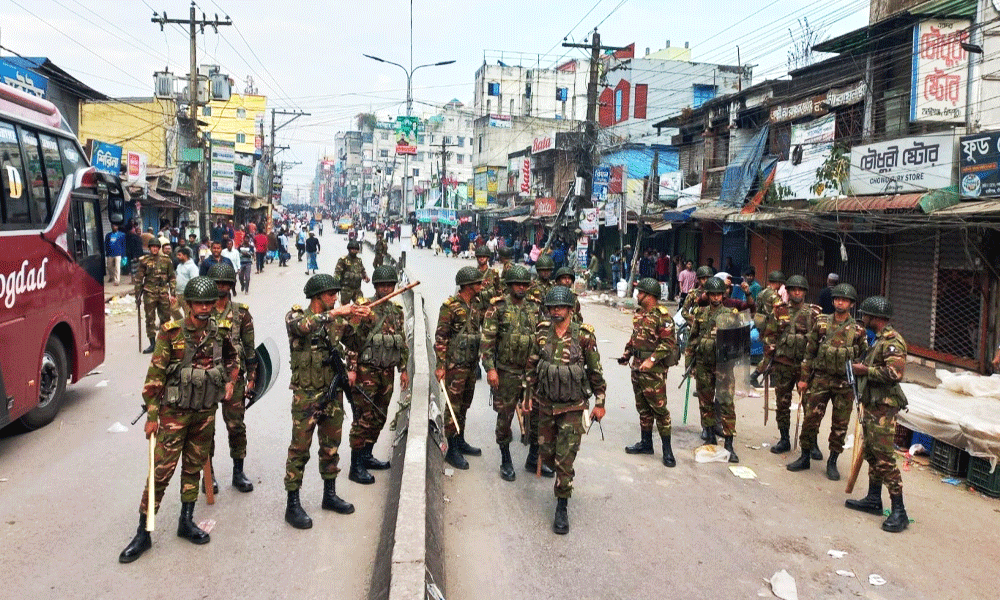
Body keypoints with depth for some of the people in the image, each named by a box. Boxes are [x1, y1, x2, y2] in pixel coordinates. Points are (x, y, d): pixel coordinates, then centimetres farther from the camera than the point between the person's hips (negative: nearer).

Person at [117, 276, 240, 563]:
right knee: (161, 471, -3)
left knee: (194, 467, 15)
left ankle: (187, 522, 28)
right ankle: (143, 533, 7)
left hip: (205, 413, 4)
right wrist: (152, 415, -11)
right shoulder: (171, 333, -12)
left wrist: (229, 381, 7)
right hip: (174, 413, -4)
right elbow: (155, 374, -10)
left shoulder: (220, 332, 1)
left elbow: (231, 357, 22)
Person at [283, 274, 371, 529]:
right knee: (300, 448, 0)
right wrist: (334, 313, -34)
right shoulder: (295, 316, -9)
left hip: (333, 392, 6)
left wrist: (360, 319, -16)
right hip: (306, 394, -6)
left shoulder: (337, 319, 7)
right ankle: (293, 505, 9)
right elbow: (302, 326, -30)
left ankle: (330, 494, 31)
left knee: (331, 446, 16)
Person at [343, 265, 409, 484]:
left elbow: (403, 342, 18)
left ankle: (366, 456, 29)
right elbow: (353, 340, -11)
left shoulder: (397, 311, 11)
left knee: (379, 417, 14)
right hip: (366, 371, -7)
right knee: (363, 419, -5)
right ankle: (356, 467, 1)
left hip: (387, 372, 7)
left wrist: (403, 369, 16)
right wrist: (351, 368, -15)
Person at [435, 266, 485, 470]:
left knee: (464, 405, 16)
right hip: (455, 365, -7)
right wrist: (440, 365, -16)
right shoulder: (450, 306, -13)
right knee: (453, 406, -1)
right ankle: (452, 450, 6)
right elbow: (440, 337, -13)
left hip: (472, 364, 7)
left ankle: (460, 441, 29)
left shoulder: (477, 306, 10)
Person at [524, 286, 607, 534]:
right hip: (546, 405, 4)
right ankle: (565, 477, 45)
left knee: (565, 458, -5)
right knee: (546, 453, 13)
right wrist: (530, 394, 12)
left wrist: (600, 402, 1)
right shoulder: (541, 334, -1)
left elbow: (595, 371, -2)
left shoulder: (584, 336, -11)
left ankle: (562, 507, 10)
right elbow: (532, 366, 11)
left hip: (573, 407, -4)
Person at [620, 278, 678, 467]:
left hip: (654, 369, -9)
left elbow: (669, 342, -19)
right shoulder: (639, 313, 13)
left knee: (659, 408, -4)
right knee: (642, 407, 16)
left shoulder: (662, 315, -15)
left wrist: (652, 359, -24)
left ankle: (667, 449, 4)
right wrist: (627, 354, 14)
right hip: (637, 366, 9)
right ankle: (646, 443, 27)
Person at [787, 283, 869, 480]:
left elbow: (863, 358, 5)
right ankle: (805, 458, 17)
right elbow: (809, 353, 7)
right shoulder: (821, 324, 3)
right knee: (811, 419, 3)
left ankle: (832, 462, 20)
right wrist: (804, 378, 4)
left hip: (845, 384, -1)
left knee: (840, 425, 6)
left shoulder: (858, 330, 0)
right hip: (820, 379, 1)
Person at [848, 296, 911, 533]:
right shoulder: (879, 339, 17)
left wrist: (865, 370, -17)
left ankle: (899, 512, -7)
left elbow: (894, 373, -26)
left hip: (884, 407, -11)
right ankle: (874, 499, 26)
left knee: (884, 457, -11)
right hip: (872, 404, 11)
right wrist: (861, 368, 12)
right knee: (871, 452, 16)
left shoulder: (892, 341, -15)